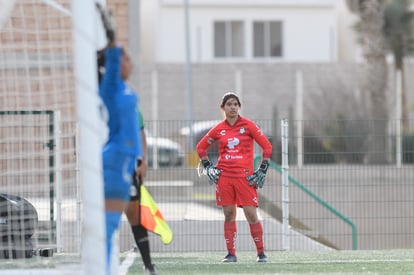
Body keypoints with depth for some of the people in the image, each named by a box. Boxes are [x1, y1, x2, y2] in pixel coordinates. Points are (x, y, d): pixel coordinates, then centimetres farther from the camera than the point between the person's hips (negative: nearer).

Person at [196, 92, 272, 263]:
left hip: (245, 176, -2)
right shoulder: (219, 129, 7)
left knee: (251, 214, -8)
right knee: (229, 215, 3)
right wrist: (208, 168, 10)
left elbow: (267, 146, 2)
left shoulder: (248, 125, 1)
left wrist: (262, 171, -1)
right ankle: (231, 253, 9)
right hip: (224, 176, 2)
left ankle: (261, 252, 1)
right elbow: (201, 147, 20)